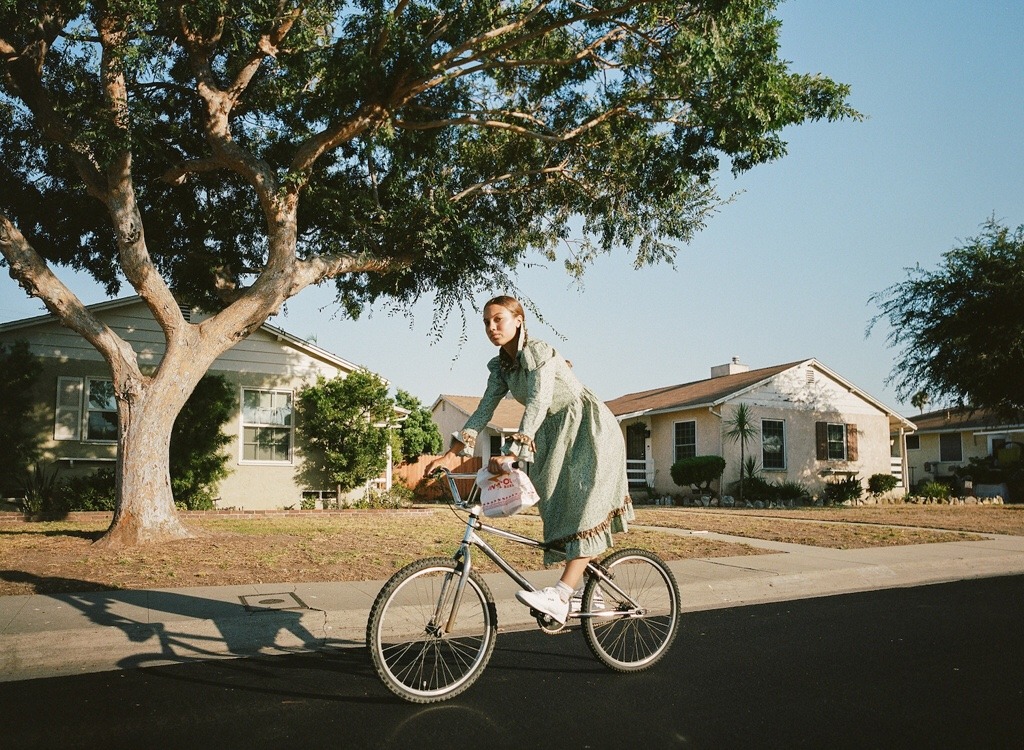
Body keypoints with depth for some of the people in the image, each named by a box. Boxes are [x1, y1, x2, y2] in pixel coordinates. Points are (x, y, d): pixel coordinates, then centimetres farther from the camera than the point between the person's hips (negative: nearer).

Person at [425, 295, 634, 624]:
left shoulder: (538, 352, -20)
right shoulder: (500, 366, 4)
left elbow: (538, 404, -32)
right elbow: (483, 411, 1)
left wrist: (511, 454, -42)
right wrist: (451, 454, -10)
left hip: (589, 430, -9)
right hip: (554, 437, 9)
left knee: (584, 509, -19)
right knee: (557, 510, 5)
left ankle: (560, 596, -30)